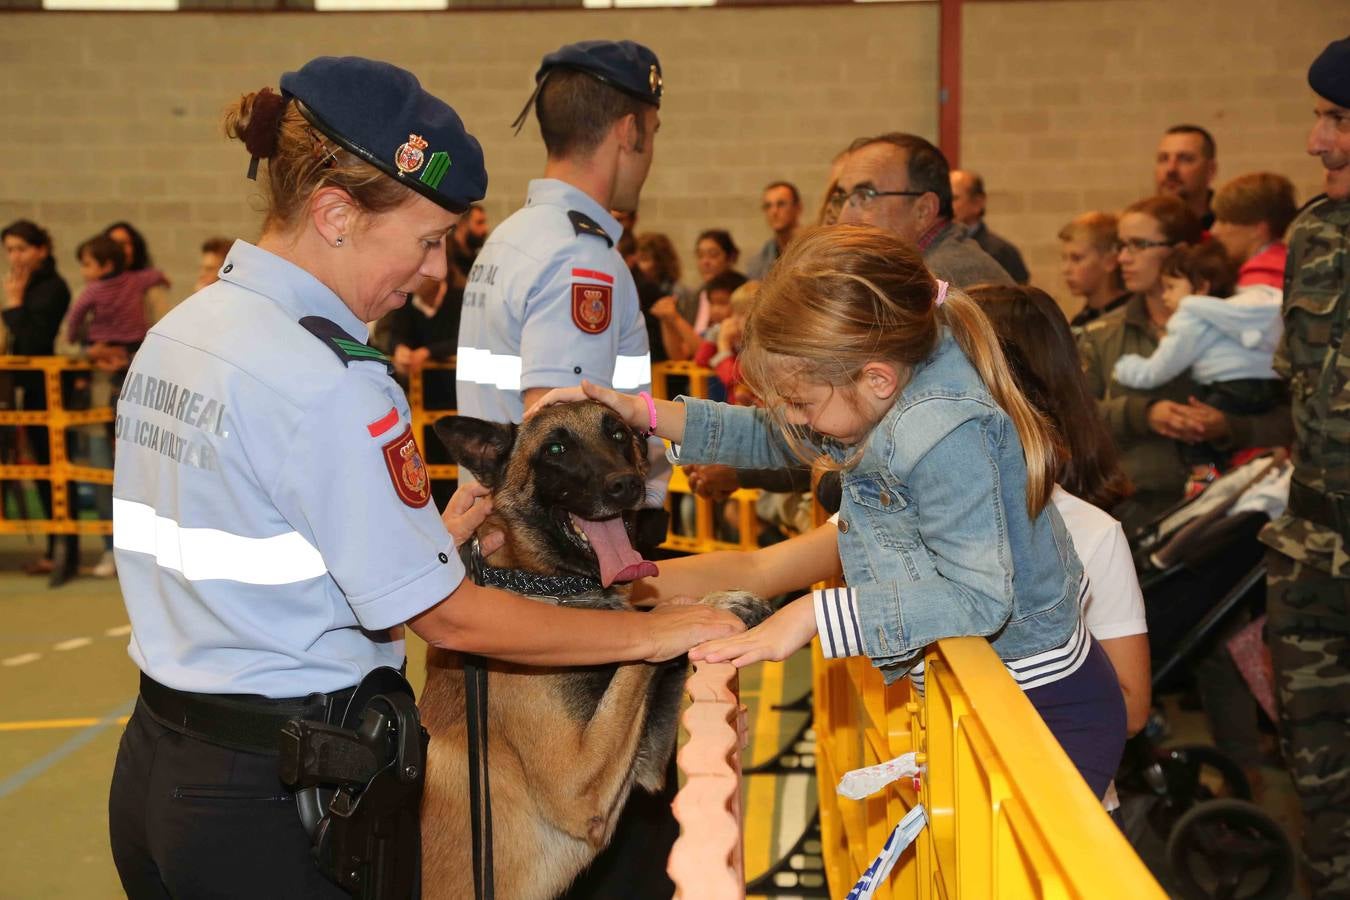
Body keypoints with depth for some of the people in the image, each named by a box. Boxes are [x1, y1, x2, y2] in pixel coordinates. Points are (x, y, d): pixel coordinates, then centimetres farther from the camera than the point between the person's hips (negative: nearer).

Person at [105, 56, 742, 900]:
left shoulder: (177, 332, 6)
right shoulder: (326, 381, -21)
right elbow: (451, 618, -17)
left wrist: (422, 541, 10)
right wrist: (653, 632, -8)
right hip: (277, 802, -9)